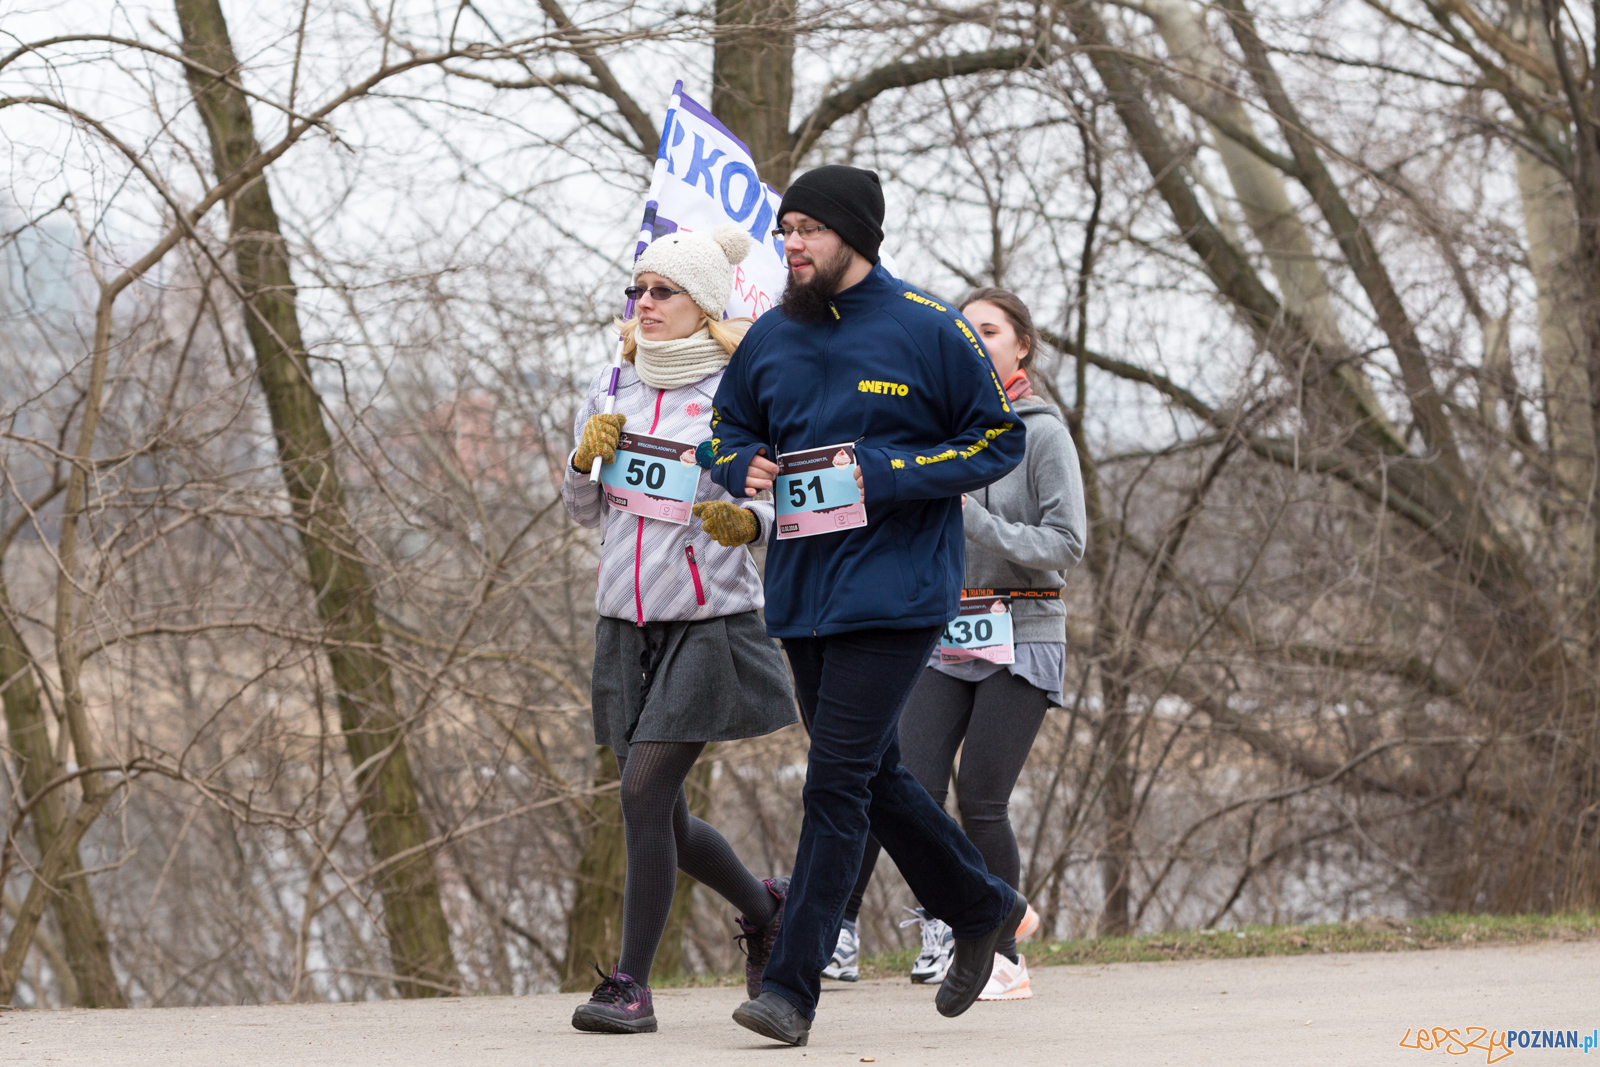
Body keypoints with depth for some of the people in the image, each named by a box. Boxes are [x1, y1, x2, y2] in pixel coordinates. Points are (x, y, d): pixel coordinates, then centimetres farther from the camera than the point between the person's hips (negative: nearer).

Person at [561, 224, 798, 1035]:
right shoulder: (612, 391, 10)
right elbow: (583, 511, 16)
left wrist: (748, 521, -25)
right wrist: (585, 458, -4)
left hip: (709, 623, -6)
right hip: (626, 624, 6)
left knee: (645, 793, -16)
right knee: (660, 818, 10)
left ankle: (631, 986, -10)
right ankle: (765, 910, 37)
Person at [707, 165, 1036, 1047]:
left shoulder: (927, 332, -7)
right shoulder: (771, 338, 8)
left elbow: (999, 438, -3)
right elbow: (727, 429, 21)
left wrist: (883, 475, -15)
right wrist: (747, 467, -4)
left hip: (894, 595, -7)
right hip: (801, 594, 7)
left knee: (837, 784, -12)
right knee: (871, 776, 16)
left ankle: (792, 987, -12)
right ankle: (982, 911, 36)